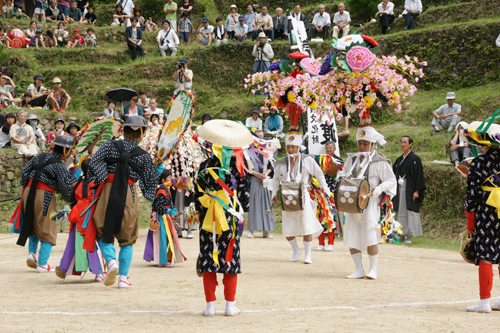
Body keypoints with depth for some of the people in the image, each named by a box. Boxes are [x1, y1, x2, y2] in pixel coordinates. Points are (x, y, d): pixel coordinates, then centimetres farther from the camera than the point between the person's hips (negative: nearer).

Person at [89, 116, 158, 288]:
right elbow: (148, 182, 9)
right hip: (129, 195, 0)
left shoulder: (110, 146, 1)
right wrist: (159, 172, 26)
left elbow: (94, 162, -9)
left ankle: (111, 261, -16)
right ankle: (123, 278, 8)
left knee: (104, 234, 12)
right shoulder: (144, 156, 2)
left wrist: (102, 177, -1)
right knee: (127, 238, 13)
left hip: (108, 192, 0)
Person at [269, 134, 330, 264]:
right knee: (287, 230, 4)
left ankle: (308, 254, 9)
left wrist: (325, 189, 7)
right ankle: (296, 250, 27)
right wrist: (274, 193, 9)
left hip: (302, 197, -2)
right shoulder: (281, 163, 0)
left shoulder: (307, 160, -6)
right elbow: (276, 178, 15)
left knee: (307, 227, -4)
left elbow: (319, 174, 6)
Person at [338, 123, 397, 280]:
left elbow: (391, 181, -7)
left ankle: (373, 270, 0)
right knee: (351, 237, 4)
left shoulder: (380, 163, -5)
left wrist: (377, 189, -22)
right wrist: (342, 178, 2)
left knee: (370, 237, -11)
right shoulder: (352, 159, 14)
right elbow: (342, 173, 26)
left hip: (369, 203, -6)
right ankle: (359, 270, 12)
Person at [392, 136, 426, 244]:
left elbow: (419, 175, -9)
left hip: (410, 189, -6)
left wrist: (416, 191, -15)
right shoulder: (399, 160, 15)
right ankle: (401, 236, 9)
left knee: (410, 212, -5)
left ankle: (409, 236, -2)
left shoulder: (415, 158, -4)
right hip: (399, 189, 6)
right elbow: (394, 174, 16)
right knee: (400, 212, 4)